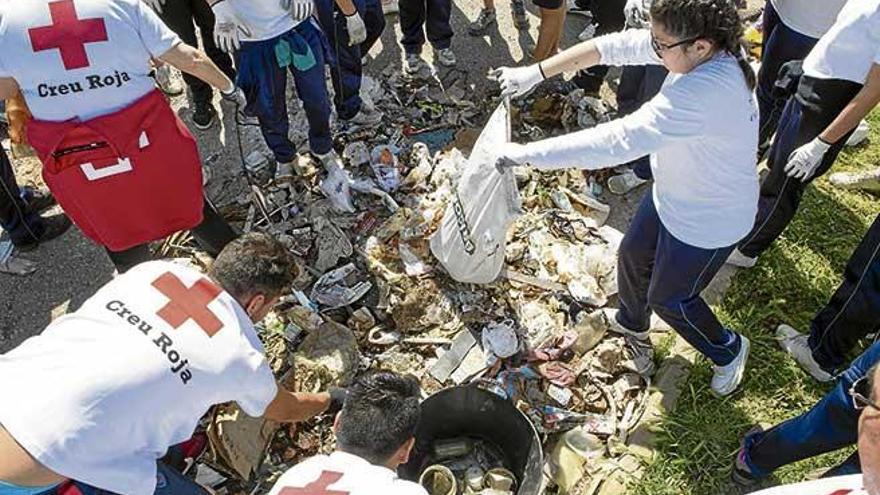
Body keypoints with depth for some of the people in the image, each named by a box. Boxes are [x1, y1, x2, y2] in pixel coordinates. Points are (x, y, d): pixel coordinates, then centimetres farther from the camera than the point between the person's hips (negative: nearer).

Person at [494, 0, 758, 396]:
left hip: (708, 221, -8)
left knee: (668, 298, 14)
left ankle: (728, 350, 45)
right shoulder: (695, 45, -17)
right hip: (673, 194, 8)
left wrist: (528, 154, -38)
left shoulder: (705, 92, -42)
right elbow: (614, 47, -13)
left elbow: (617, 141, -44)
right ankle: (632, 323, 58)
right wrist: (537, 71, -18)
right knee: (632, 255, 26)